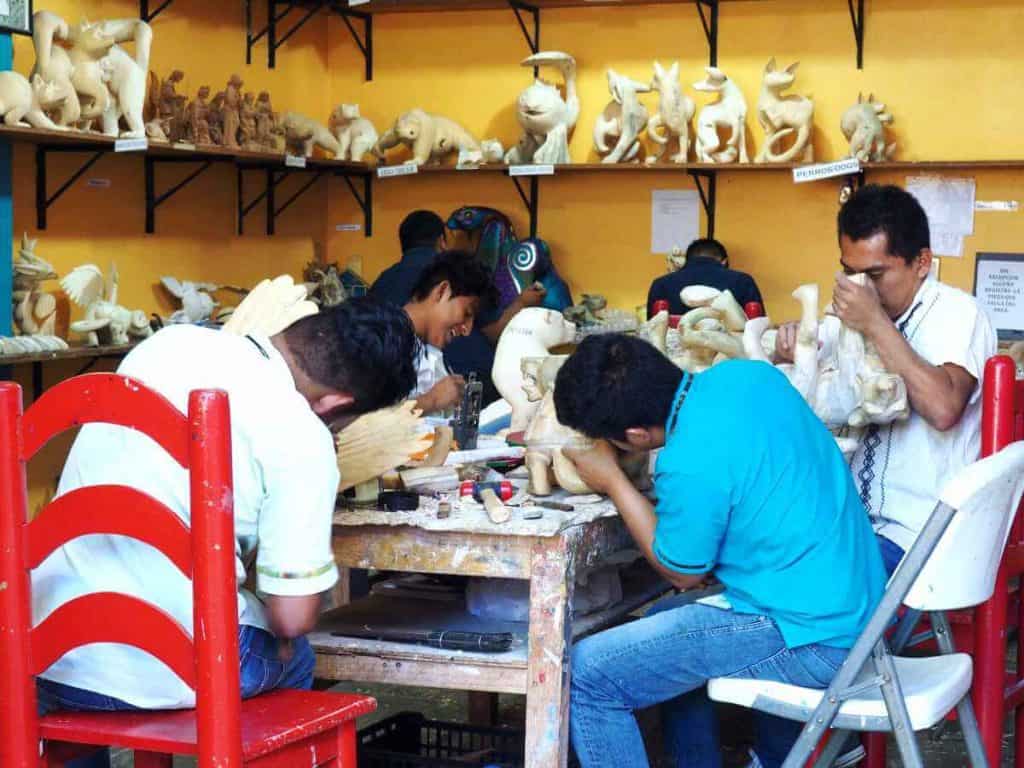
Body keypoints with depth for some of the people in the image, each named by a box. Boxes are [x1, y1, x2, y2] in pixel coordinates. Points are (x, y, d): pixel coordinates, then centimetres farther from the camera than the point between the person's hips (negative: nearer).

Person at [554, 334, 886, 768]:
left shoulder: (689, 465, -24)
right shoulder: (746, 374, -1)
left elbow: (682, 575, -5)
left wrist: (612, 483, 2)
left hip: (811, 641, -10)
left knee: (587, 674, -9)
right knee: (664, 623, 30)